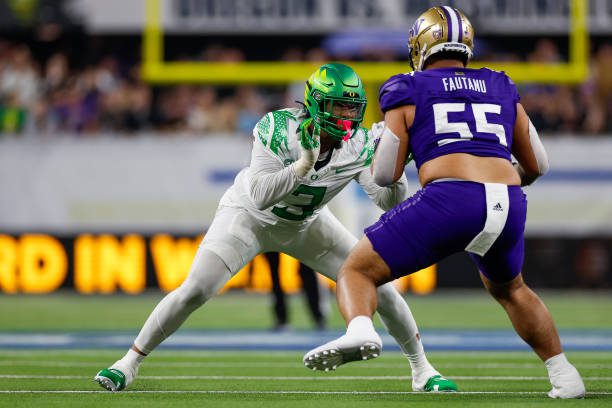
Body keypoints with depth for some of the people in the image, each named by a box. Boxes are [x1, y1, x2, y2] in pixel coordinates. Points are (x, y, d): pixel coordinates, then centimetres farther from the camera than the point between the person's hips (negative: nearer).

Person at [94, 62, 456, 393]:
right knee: (195, 290, -17)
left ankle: (422, 370, 13)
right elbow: (260, 197, -39)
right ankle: (130, 363, 1)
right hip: (249, 216, -3)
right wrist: (305, 164, -50)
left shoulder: (359, 144, -21)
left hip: (305, 224, 3)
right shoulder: (279, 129, -32)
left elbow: (392, 203, -20)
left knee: (380, 286, -6)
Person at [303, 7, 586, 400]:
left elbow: (386, 175, 13)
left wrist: (384, 142, 34)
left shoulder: (410, 91, 14)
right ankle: (564, 375, 30)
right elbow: (537, 165, 29)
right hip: (509, 204, 5)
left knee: (358, 271, 4)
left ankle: (360, 328, -27)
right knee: (509, 289, 34)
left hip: (451, 199, -4)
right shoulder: (502, 89, 25)